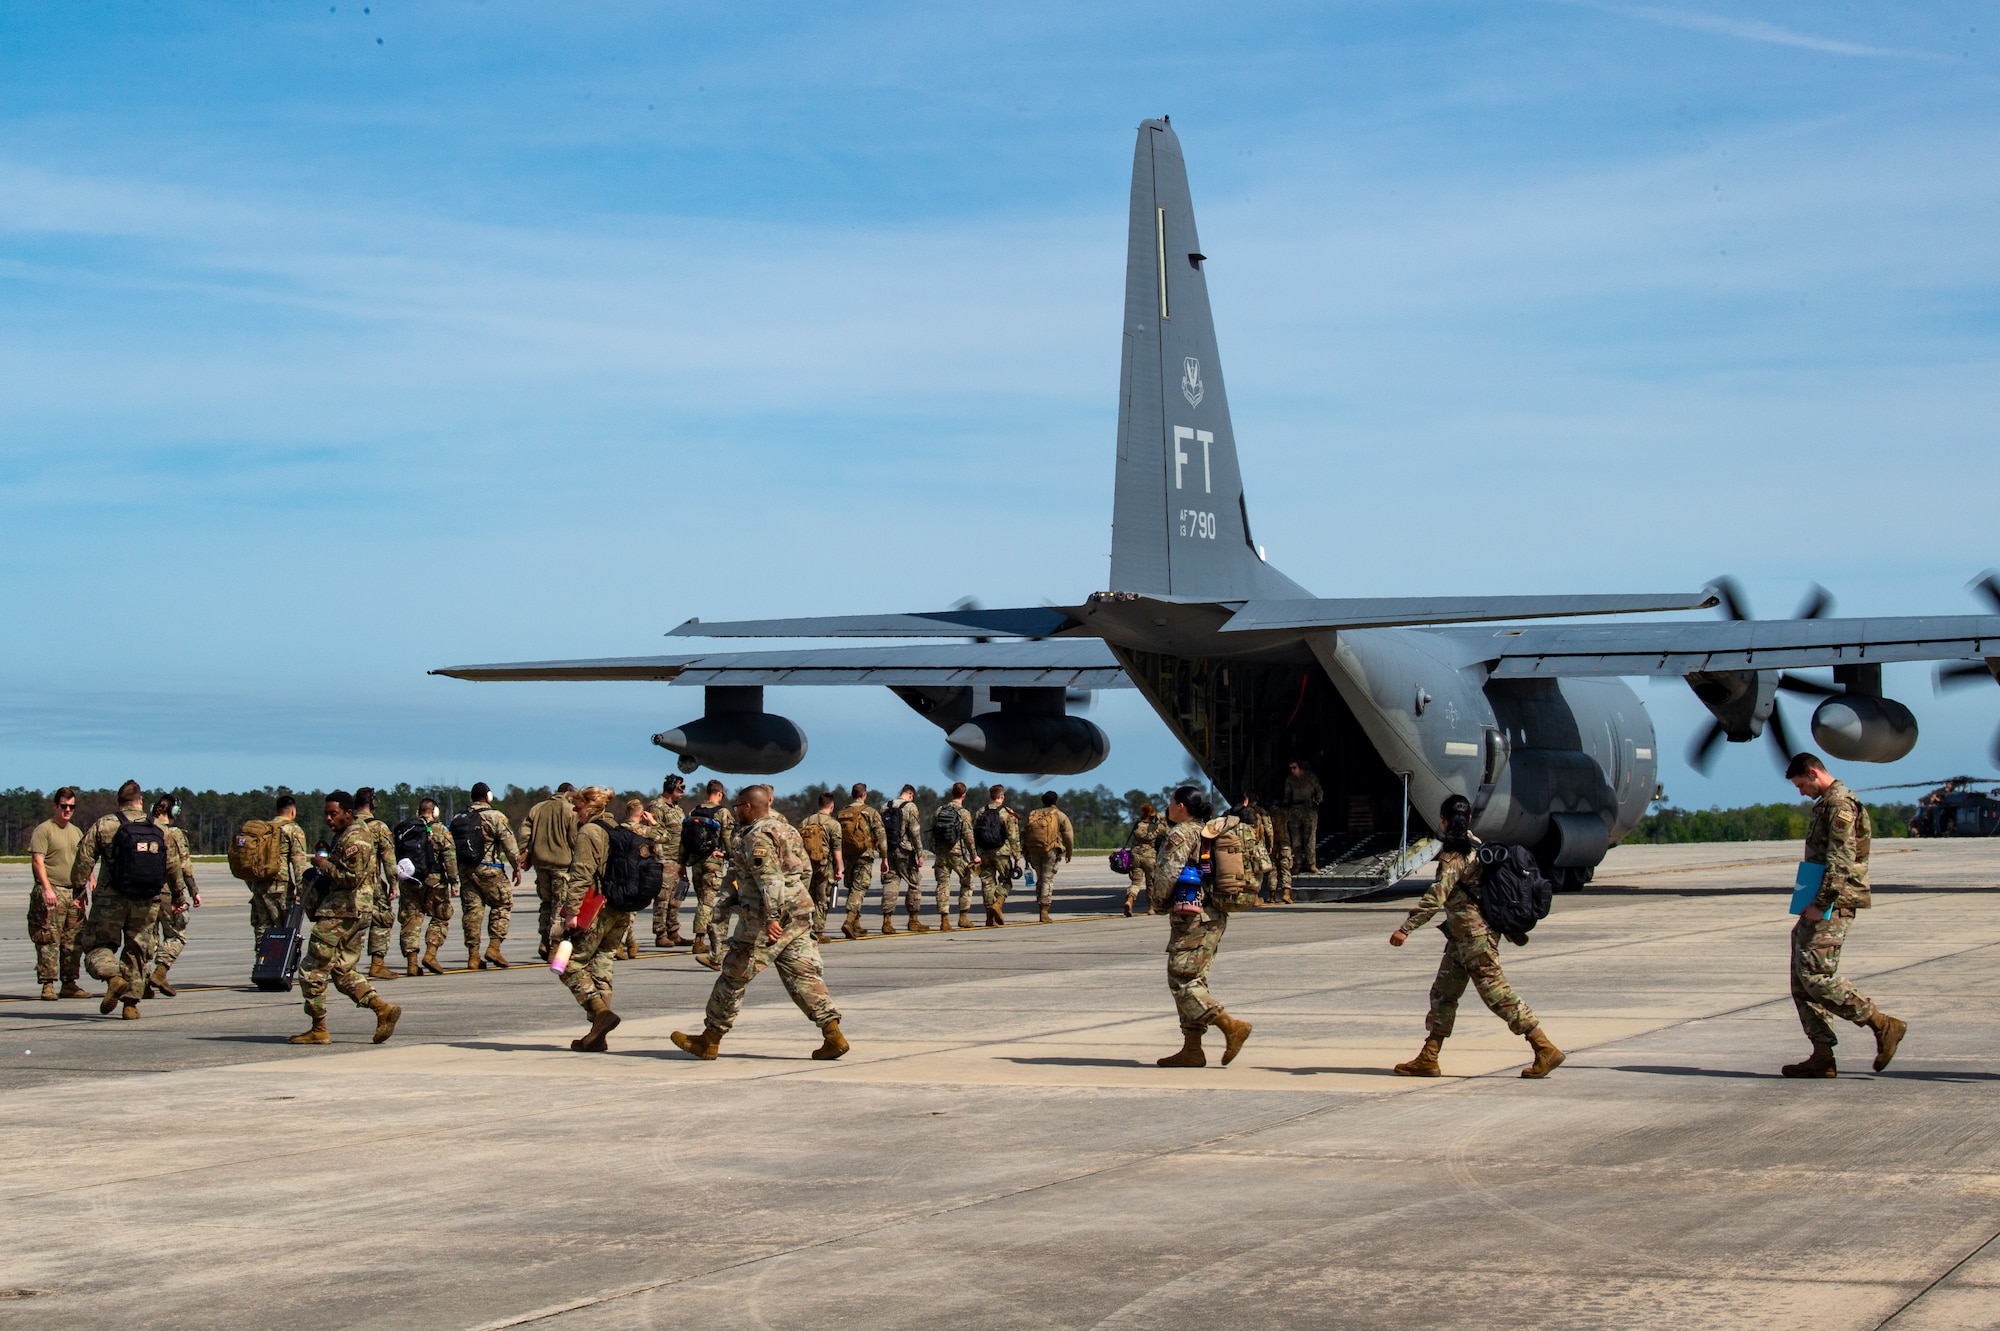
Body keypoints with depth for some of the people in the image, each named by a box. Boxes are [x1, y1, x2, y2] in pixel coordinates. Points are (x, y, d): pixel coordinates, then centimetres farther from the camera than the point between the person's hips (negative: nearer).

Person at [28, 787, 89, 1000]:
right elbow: (37, 861, -12)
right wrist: (47, 889, -22)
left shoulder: (76, 832, 19)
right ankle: (48, 985, -10)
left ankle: (69, 984, 12)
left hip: (74, 893, 7)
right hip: (51, 893, -7)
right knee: (49, 940, -10)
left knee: (73, 941, 6)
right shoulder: (43, 830, -3)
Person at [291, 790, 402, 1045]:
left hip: (341, 914, -11)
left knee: (312, 970, -4)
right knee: (344, 971, 12)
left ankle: (319, 1030, 1)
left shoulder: (354, 838, -14)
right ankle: (383, 1009, 1)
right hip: (357, 912, 11)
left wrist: (324, 864, -13)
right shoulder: (346, 835, 19)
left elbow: (352, 877, -23)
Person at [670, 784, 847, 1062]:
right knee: (803, 975, 6)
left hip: (766, 918, -9)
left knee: (735, 976, 2)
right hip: (799, 913, 9)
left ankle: (710, 1040, 11)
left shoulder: (757, 836, -12)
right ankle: (833, 1034, -5)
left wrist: (771, 917, -29)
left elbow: (769, 878, -23)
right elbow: (805, 870, 21)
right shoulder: (787, 829, 16)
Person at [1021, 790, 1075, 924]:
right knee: (1048, 879, -2)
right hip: (1051, 851, -3)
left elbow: (1023, 835, 13)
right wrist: (1069, 853, 14)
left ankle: (1041, 908, 16)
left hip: (1033, 851, 3)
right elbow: (1069, 835, 1)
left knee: (1040, 879, 17)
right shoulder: (1060, 815, 6)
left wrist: (1026, 856, 17)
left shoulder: (1032, 815, 16)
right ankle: (1044, 912, -9)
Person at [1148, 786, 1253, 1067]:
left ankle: (1231, 1026, -14)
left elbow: (1166, 874, -18)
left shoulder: (1180, 835, -10)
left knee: (1181, 981, -8)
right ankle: (1192, 1049, 9)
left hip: (1192, 917, -9)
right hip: (1214, 915, 9)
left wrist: (1159, 902, 0)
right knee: (1192, 981, 11)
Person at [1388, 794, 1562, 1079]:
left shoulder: (1454, 856, -17)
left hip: (1473, 935, -10)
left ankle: (1546, 1050, -4)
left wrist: (1406, 928, -28)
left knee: (1498, 994, -7)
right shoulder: (1475, 845, 10)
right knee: (1443, 993, 10)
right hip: (1462, 937, 10)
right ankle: (1427, 1060, 12)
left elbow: (1436, 897, -27)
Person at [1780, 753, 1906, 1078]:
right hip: (1819, 905, 11)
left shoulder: (1840, 805, -13)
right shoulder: (1826, 804, 20)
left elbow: (1841, 862, -21)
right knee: (1802, 981, 6)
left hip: (1833, 905, -11)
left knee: (1816, 976, -15)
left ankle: (1885, 1026, -6)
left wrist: (1820, 904, -24)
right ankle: (1822, 1058, 5)